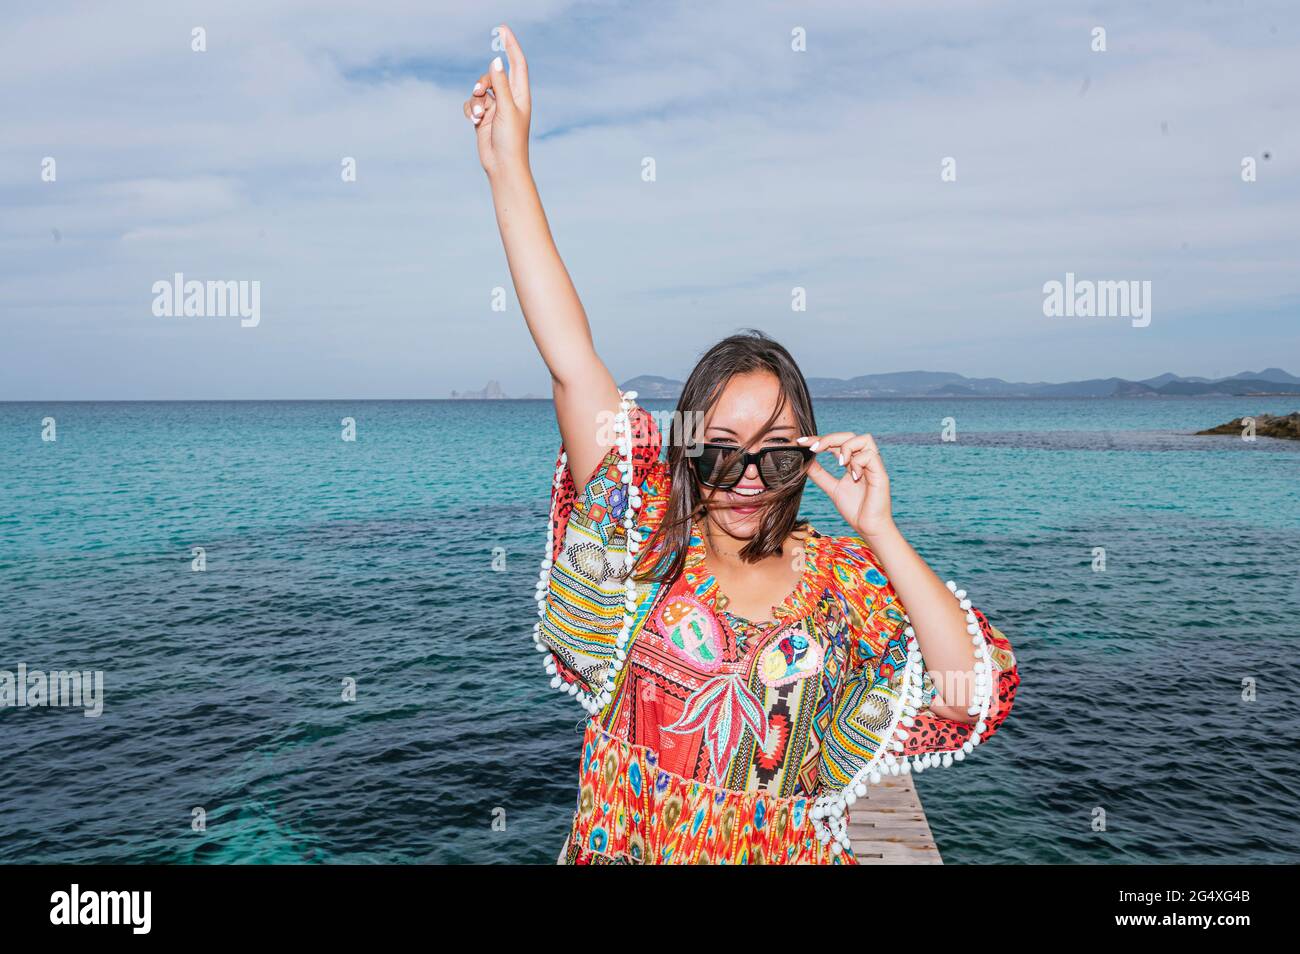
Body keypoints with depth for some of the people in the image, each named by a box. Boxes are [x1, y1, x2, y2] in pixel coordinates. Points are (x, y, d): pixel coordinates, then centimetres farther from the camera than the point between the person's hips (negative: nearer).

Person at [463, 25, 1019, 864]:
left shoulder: (843, 582, -9)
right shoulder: (650, 541, -12)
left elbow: (972, 696, -21)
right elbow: (571, 363, -19)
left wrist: (879, 530, -27)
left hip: (788, 850, 0)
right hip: (621, 845, 1)